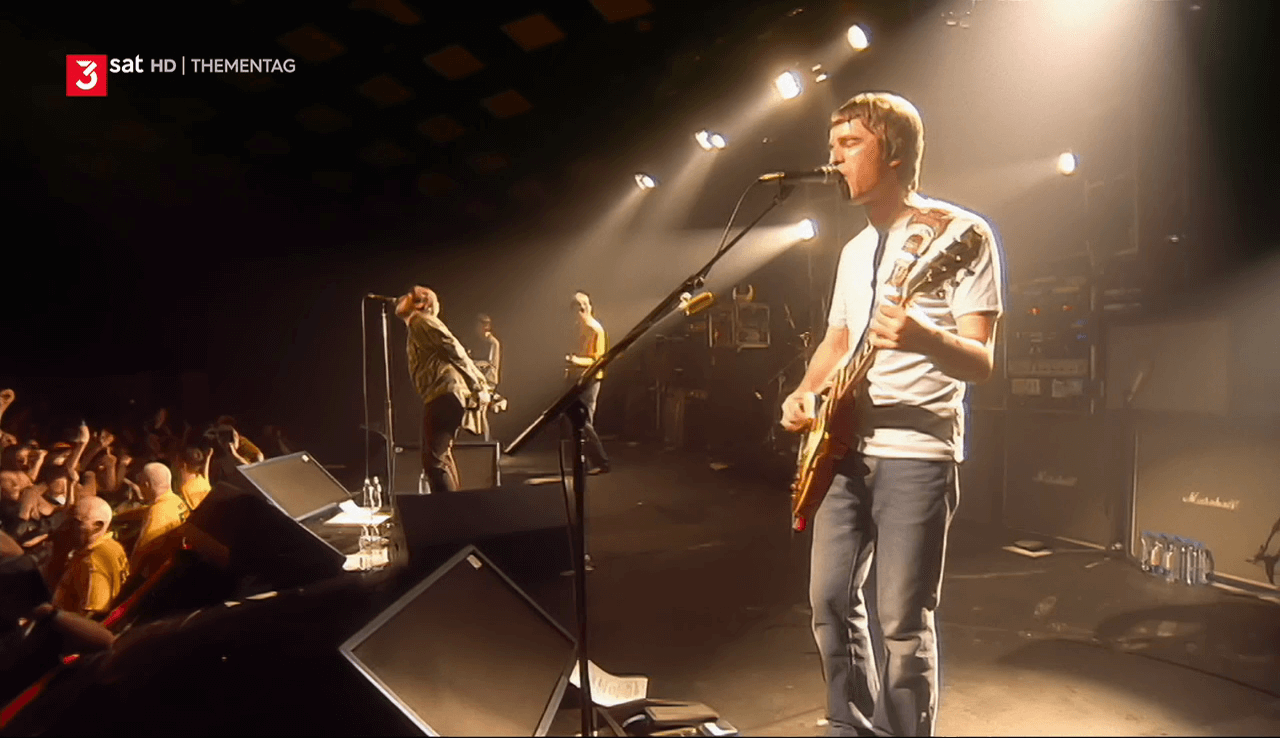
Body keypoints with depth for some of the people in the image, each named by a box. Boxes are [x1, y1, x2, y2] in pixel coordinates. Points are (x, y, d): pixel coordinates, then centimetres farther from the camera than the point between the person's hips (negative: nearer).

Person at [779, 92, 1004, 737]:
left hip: (916, 452, -7)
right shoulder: (855, 250, 17)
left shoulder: (959, 232, -6)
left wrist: (920, 337, -34)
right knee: (831, 600, 11)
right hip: (846, 448, 7)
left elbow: (980, 363, -13)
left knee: (902, 622, -3)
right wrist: (804, 394, 5)